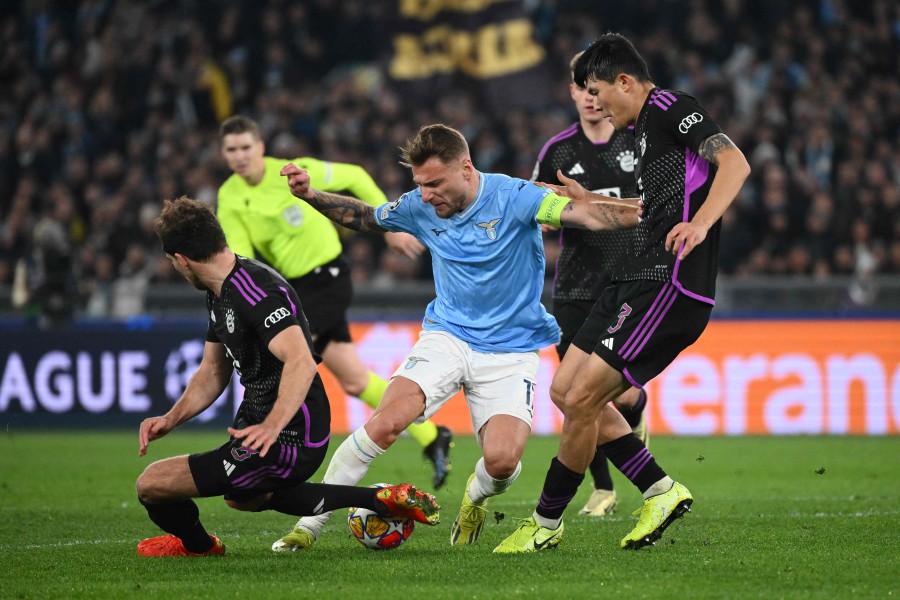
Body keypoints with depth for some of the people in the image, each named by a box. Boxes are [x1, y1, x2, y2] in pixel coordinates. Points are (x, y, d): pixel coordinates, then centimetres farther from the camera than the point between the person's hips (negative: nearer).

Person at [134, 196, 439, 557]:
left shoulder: (255, 291, -23)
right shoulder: (220, 294, 11)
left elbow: (301, 362, -35)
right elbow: (213, 371, 18)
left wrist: (272, 426, -46)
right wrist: (172, 419, 3)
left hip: (287, 442, -11)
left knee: (152, 484, -14)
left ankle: (197, 545, 22)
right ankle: (380, 500, 28)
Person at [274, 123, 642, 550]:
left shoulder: (512, 197, -15)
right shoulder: (420, 208, -1)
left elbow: (585, 214, -26)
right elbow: (363, 217, 18)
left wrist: (642, 213, -41)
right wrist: (308, 194, 5)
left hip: (510, 350, -3)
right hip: (447, 335, 3)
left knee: (502, 460, -21)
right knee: (385, 423, -22)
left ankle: (476, 496, 19)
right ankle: (308, 524, -10)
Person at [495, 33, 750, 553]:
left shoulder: (671, 108, -8)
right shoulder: (642, 130, 22)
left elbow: (735, 163, -22)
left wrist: (700, 223, -36)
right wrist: (587, 202, 38)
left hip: (668, 286, -11)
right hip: (637, 281, 11)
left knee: (581, 400, -9)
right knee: (565, 390, 11)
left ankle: (546, 524, 5)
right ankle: (660, 490, 13)